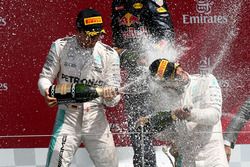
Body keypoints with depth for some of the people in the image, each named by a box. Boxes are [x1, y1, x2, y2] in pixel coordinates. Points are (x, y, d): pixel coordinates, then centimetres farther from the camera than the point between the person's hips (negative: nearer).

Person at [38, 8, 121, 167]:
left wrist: (111, 96, -24)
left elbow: (112, 100, 0)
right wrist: (47, 91, -20)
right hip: (68, 115, -1)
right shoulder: (61, 46, -1)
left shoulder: (109, 54, 0)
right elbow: (45, 77, 3)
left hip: (96, 117, 2)